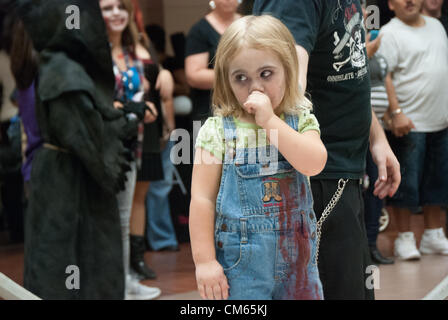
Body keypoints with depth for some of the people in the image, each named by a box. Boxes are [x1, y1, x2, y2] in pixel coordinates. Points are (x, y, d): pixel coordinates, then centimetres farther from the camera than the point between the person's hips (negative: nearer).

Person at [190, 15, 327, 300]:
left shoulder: (301, 121, 1)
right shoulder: (217, 130, -6)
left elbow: (314, 164, -19)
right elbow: (202, 198, -7)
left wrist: (269, 120, -19)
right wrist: (204, 261, -11)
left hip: (295, 254, 3)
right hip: (240, 259, -2)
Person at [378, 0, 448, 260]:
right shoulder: (390, 33, -8)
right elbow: (384, 76, -15)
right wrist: (397, 112, -22)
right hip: (409, 123, -7)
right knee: (407, 182, -3)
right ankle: (405, 238, 7)